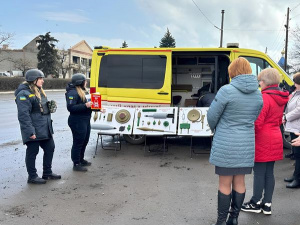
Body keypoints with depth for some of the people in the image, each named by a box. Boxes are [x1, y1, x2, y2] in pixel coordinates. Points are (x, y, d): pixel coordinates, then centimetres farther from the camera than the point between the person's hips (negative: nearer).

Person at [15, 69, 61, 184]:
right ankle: (32, 177, 14)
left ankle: (47, 172, 29)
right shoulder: (24, 94, -16)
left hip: (45, 129, 10)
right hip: (34, 130, -10)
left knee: (50, 148, 15)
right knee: (32, 152, 1)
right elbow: (23, 115, -22)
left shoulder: (39, 91, 16)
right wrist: (30, 131, -26)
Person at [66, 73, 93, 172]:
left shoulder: (84, 91, 14)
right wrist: (85, 105, -27)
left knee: (85, 141, 19)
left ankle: (81, 159, 35)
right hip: (77, 121, -10)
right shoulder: (73, 93, -15)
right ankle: (76, 164, 6)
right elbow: (70, 107, -23)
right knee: (78, 142, -3)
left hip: (86, 120, 10)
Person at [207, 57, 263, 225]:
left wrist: (215, 129, 12)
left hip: (226, 144, -5)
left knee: (225, 184, 5)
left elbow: (212, 115, -8)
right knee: (239, 182, 14)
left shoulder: (227, 90, -15)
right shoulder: (258, 94, 2)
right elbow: (255, 118, 8)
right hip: (246, 144, 5)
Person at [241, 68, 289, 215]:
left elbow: (257, 122, -19)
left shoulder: (265, 97, -18)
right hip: (275, 138, 9)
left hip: (262, 140, -8)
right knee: (269, 172, 13)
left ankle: (256, 203, 13)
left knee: (259, 172, 2)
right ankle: (267, 204, 19)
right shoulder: (280, 98, 10)